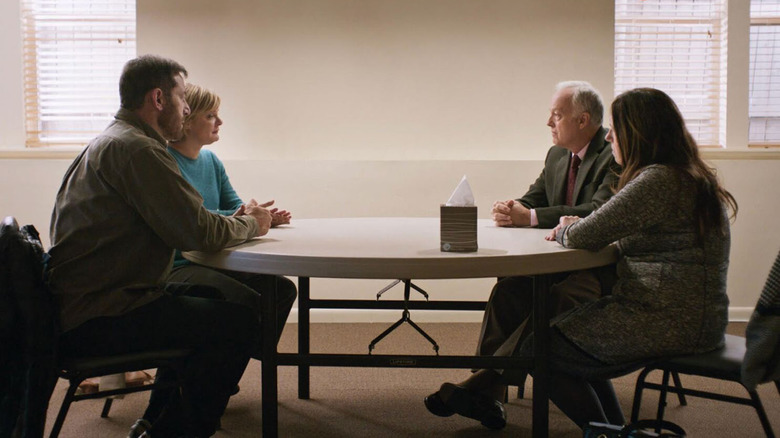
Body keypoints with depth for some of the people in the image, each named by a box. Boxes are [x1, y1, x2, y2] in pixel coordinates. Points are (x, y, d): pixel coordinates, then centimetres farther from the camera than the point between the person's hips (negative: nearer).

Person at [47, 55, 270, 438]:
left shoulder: (111, 142, 19)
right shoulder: (137, 149, -16)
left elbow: (178, 224, 19)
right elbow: (198, 232, -20)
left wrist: (238, 221, 9)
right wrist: (251, 225, -1)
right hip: (96, 317, -11)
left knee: (209, 298, 24)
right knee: (240, 323, -14)